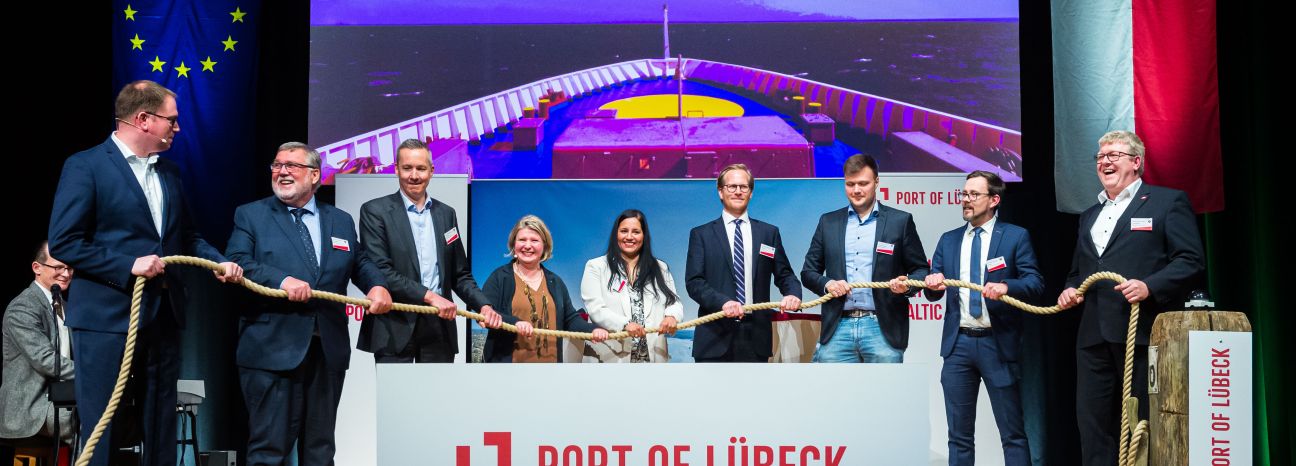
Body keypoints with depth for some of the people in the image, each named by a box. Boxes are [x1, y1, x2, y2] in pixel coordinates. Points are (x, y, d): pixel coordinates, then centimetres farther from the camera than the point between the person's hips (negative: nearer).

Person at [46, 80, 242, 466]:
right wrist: (129, 266, -20)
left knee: (161, 429, 13)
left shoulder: (170, 172, 14)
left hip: (163, 317, 7)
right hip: (107, 319, -7)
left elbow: (186, 236, 21)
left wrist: (218, 262, 2)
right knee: (102, 431, -1)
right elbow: (63, 242, -14)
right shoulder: (85, 166, -9)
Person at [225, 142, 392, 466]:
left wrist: (377, 285, -3)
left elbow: (360, 263, 19)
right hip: (273, 351, -4)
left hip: (329, 351, 4)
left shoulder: (342, 221, 17)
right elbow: (236, 263, -8)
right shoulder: (250, 215, 5)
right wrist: (281, 279, -23)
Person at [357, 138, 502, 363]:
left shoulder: (446, 214, 14)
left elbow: (460, 274, 16)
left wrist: (483, 305, -2)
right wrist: (429, 296, -18)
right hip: (395, 328, -4)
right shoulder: (375, 211, -1)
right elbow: (380, 271, -11)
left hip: (439, 326, 4)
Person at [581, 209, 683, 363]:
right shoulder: (596, 267, 7)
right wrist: (625, 324, -22)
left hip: (652, 356, 3)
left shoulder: (660, 269, 19)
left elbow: (674, 303, 11)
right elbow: (595, 308, -5)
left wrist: (671, 316, -14)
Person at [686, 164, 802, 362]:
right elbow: (694, 281, -2)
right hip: (715, 337, -2)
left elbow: (784, 274, 12)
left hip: (755, 337, 2)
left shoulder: (769, 233, 14)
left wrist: (793, 294, -12)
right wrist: (723, 302, -20)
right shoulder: (701, 234, 7)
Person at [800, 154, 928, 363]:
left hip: (883, 328, -2)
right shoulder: (828, 222, 13)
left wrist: (907, 284, -13)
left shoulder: (900, 221, 6)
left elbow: (920, 269, 8)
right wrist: (826, 283, -6)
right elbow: (808, 271, 15)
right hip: (837, 328, 2)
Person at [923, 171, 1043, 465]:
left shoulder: (1016, 237, 1)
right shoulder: (948, 240, 13)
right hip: (958, 343, 4)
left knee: (1012, 433, 1)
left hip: (998, 343, -3)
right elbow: (933, 293, 12)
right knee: (959, 435, 8)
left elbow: (1035, 283, -7)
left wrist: (1005, 286, -26)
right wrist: (932, 284, -11)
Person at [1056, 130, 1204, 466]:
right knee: (1092, 422, 5)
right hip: (1094, 336, 6)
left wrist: (1149, 286, -20)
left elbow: (1191, 262, -6)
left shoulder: (1168, 202, 3)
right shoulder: (1090, 216, 24)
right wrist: (1070, 290, 9)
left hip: (1143, 333, -6)